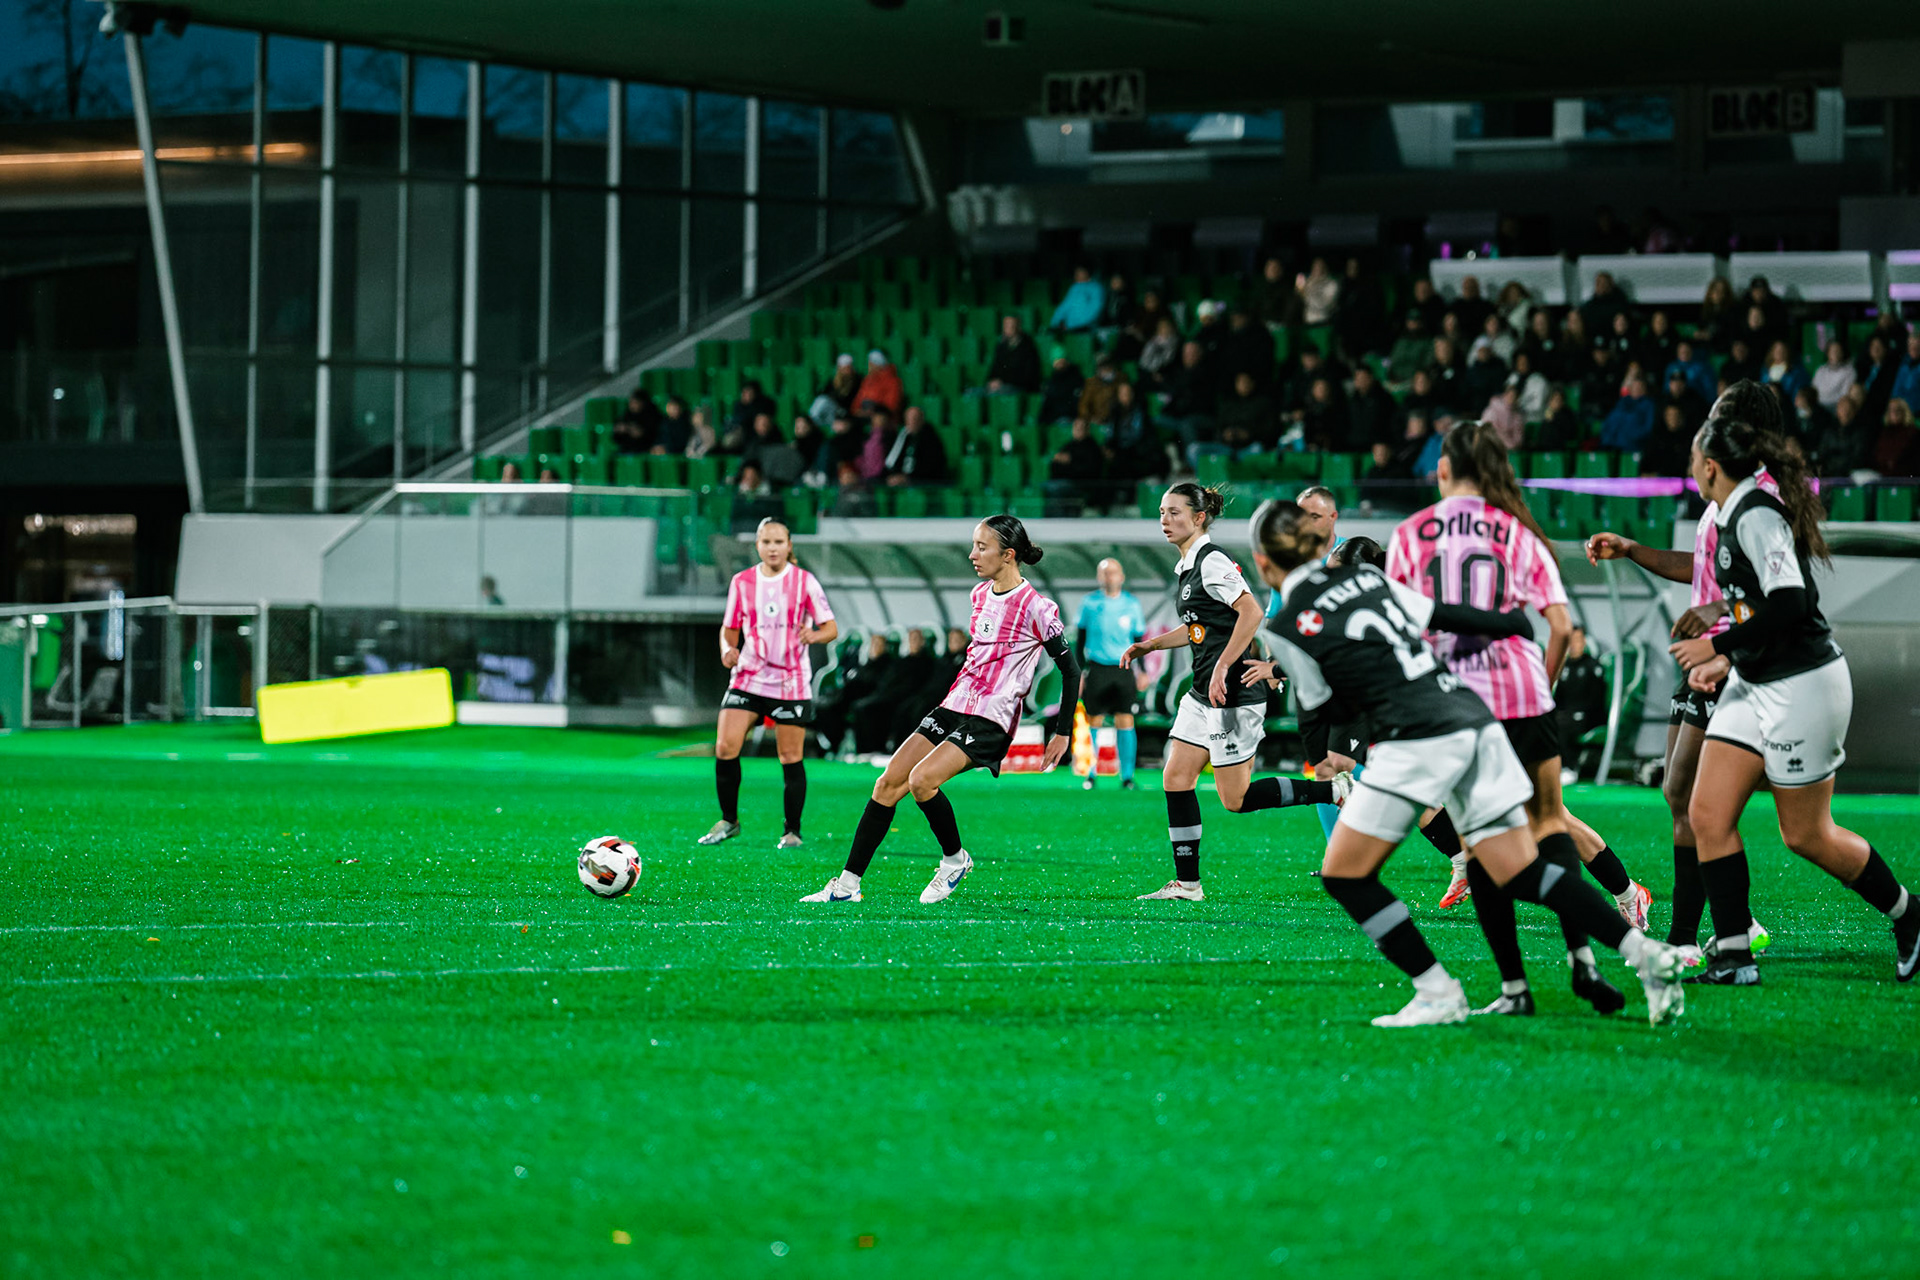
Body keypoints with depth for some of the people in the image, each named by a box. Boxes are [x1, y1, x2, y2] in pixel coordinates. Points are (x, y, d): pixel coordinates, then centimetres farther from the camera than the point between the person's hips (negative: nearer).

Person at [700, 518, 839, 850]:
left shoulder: (804, 582, -2)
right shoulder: (742, 582, 5)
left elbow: (831, 629, -2)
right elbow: (730, 628, 14)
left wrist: (814, 635, -25)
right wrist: (728, 649, -8)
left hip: (791, 683, -2)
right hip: (748, 679, 2)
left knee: (791, 758, 0)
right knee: (725, 748, -11)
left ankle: (792, 831, 12)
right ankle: (728, 821, 6)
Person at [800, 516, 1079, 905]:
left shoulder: (1036, 608, -12)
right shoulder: (980, 594, 11)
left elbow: (1071, 670, -7)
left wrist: (1062, 733, -6)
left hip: (991, 724, -8)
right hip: (953, 708, 8)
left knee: (921, 780, -27)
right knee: (888, 783, -3)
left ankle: (955, 858, -1)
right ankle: (847, 884, 1)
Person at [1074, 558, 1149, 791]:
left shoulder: (1132, 604, 5)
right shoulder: (1089, 603, 2)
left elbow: (1139, 639, 12)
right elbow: (1080, 638, 7)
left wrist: (1143, 671, 5)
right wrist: (1079, 671, 3)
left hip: (1123, 669, 0)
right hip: (1096, 668, 0)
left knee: (1125, 722, -4)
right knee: (1093, 722, 1)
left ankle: (1127, 776, 0)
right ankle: (1089, 773, 13)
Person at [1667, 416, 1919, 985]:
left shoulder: (1756, 516, -19)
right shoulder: (1733, 515, 10)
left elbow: (1792, 602, -27)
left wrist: (1718, 646, -19)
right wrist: (1729, 660, 14)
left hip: (1803, 683, -9)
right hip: (1755, 683, 9)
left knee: (1806, 835, 2)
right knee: (1707, 814, -1)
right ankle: (1733, 956, 0)